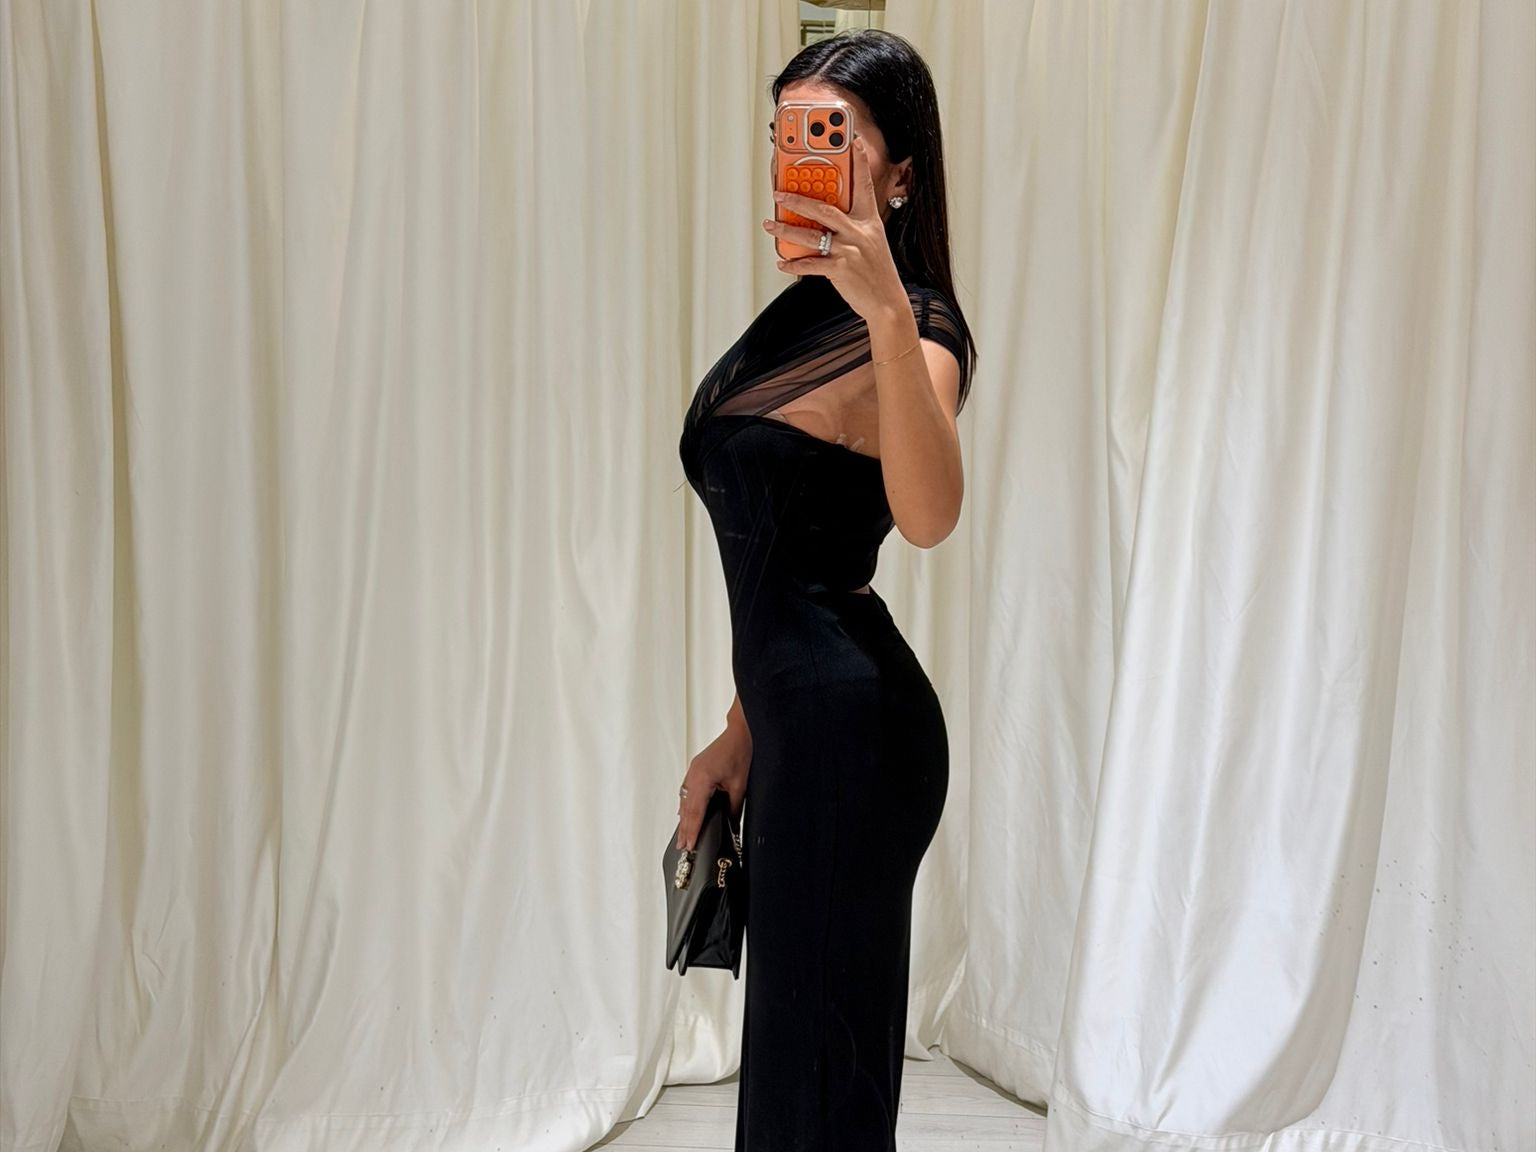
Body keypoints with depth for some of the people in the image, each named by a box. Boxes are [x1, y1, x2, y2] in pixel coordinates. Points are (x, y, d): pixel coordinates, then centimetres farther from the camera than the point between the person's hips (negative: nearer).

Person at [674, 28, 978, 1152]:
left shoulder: (910, 334, -14)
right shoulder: (803, 313, 14)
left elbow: (927, 515, -37)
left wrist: (889, 311, -47)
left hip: (853, 727, -10)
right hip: (804, 723, 10)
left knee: (821, 1062, -2)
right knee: (793, 1047, 18)